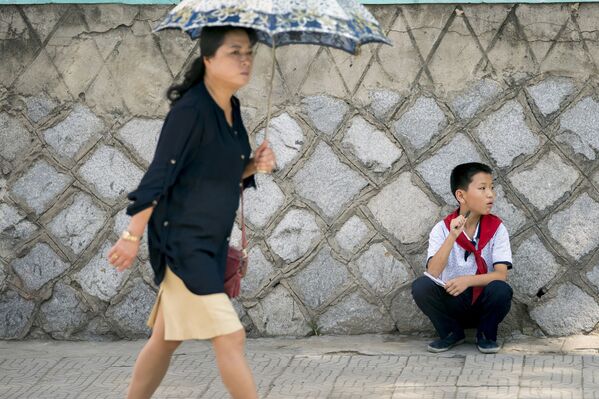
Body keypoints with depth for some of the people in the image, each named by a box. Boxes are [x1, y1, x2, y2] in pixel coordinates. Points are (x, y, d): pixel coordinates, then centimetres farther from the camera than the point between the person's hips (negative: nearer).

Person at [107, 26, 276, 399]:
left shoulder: (231, 108, 8)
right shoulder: (190, 110, -17)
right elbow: (159, 174, -17)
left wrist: (254, 166, -4)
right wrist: (133, 235, -16)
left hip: (210, 244, 9)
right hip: (182, 242, -9)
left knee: (167, 338, 16)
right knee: (230, 337, -9)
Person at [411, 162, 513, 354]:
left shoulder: (496, 228, -4)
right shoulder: (442, 229, -5)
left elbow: (501, 274, -15)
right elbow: (433, 273, -19)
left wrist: (468, 280, -31)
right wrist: (452, 236, -29)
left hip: (484, 303, 0)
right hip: (452, 304, 0)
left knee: (501, 289, -32)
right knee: (421, 285, -27)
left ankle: (486, 334, -1)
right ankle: (451, 333, -1)